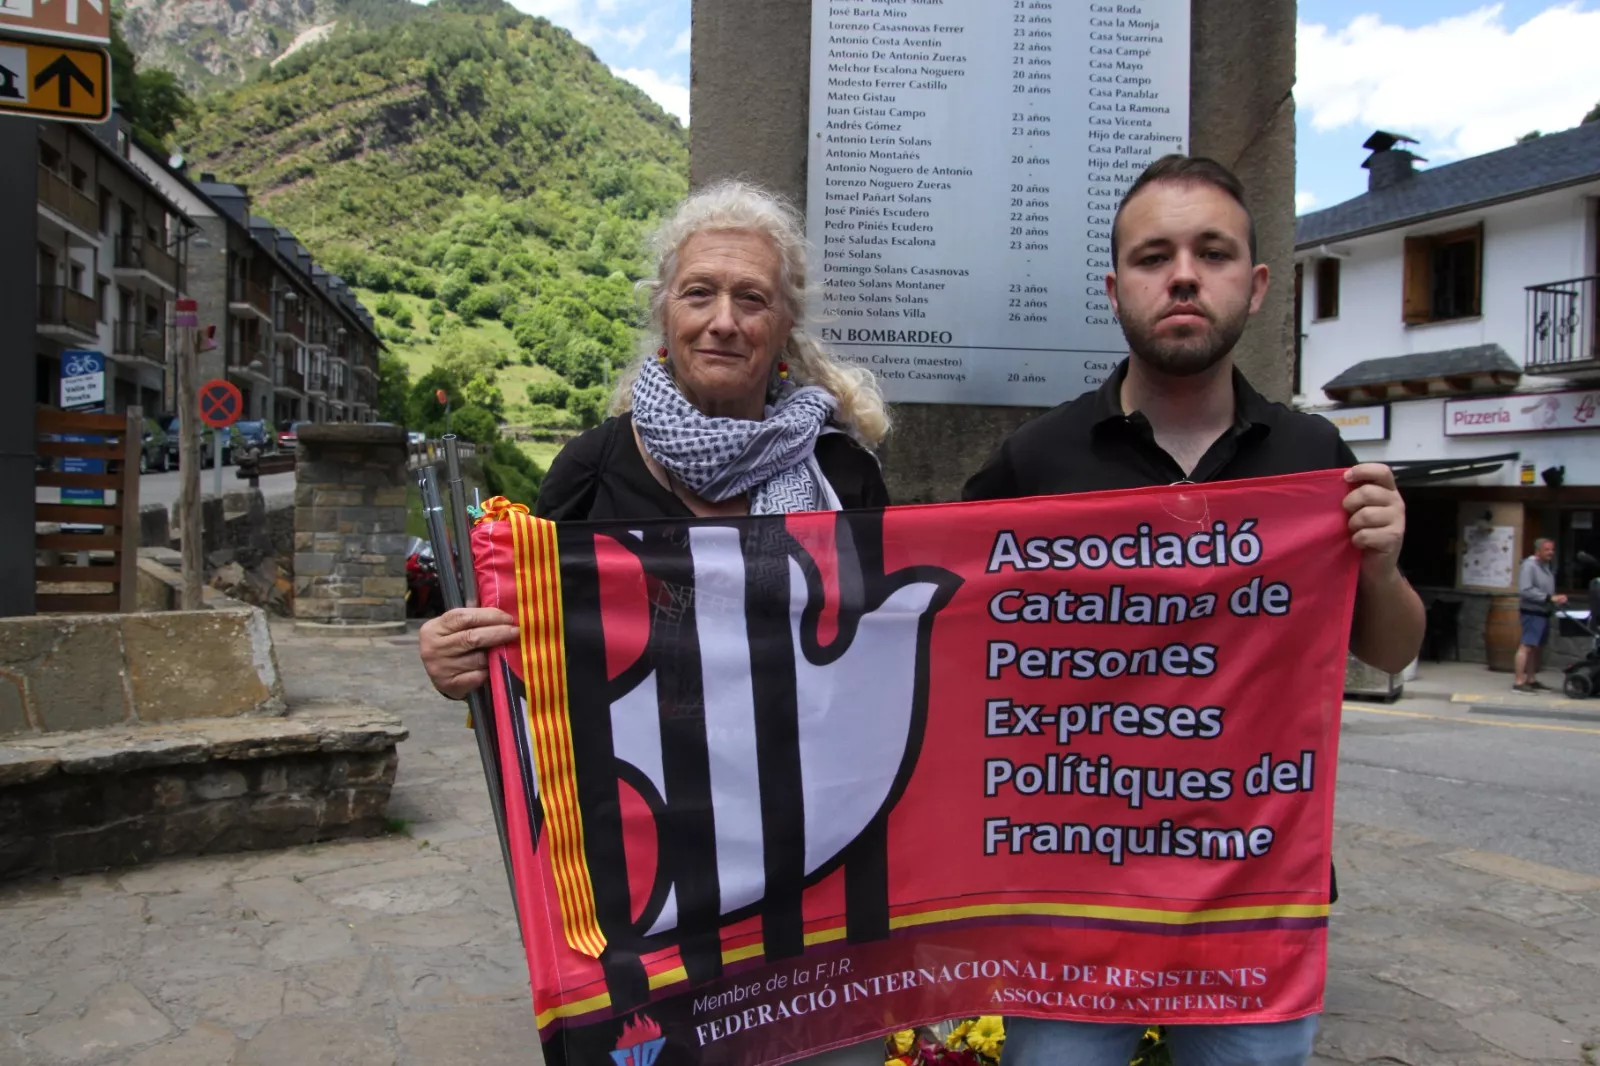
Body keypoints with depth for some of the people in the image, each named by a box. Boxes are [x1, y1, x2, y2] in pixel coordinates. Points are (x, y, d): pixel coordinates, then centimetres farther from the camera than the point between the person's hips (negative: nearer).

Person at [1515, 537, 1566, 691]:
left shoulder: (1548, 565, 14)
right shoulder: (1529, 565, -13)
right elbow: (1525, 590, -21)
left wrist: (1556, 599, 3)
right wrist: (1549, 598, -22)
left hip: (1544, 612, 9)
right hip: (1532, 612, -9)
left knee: (1536, 647, 13)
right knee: (1527, 646, -11)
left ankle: (1531, 679, 21)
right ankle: (1519, 681, -11)